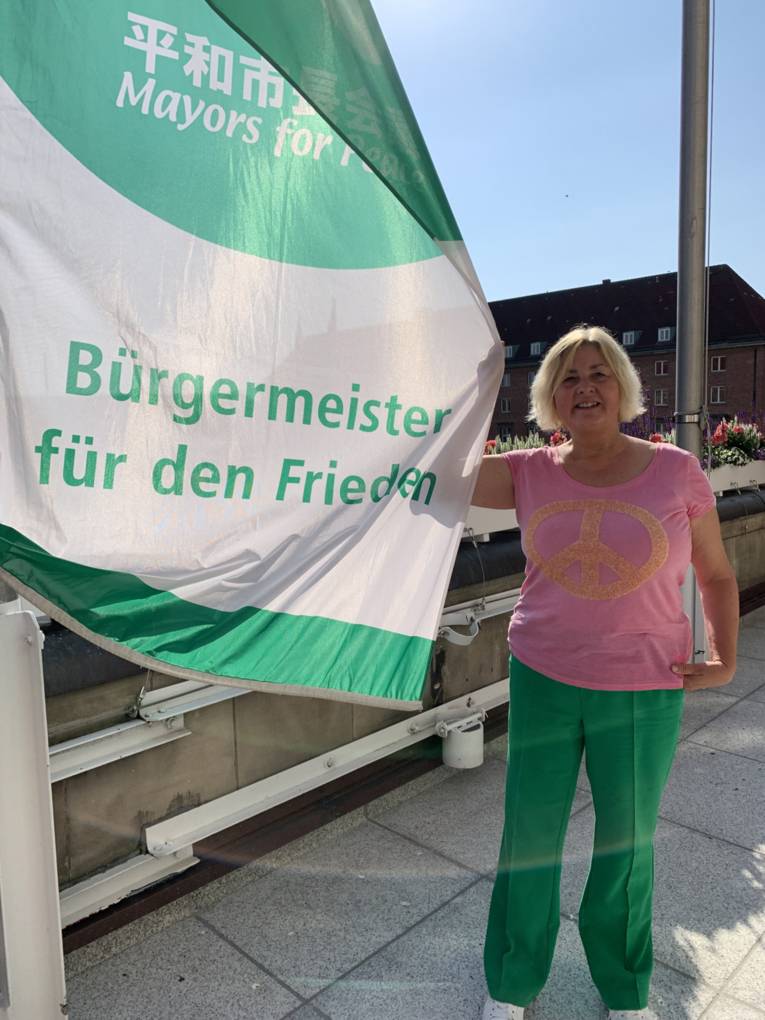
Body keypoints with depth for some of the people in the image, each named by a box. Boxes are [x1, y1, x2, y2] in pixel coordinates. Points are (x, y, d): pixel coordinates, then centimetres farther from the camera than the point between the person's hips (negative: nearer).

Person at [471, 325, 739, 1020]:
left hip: (644, 689, 0)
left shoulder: (676, 472, -5)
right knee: (529, 838, 14)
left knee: (627, 845, 18)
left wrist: (724, 660, -4)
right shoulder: (531, 474, -3)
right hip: (542, 679, 1)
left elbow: (717, 575, 5)